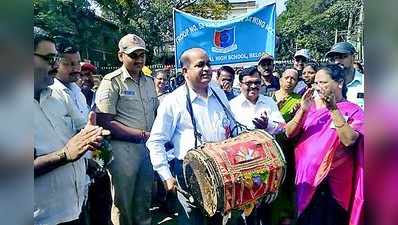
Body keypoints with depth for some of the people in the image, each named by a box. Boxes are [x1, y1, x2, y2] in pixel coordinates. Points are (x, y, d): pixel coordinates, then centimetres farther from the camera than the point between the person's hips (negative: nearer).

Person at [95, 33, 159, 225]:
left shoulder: (149, 82, 10)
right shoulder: (112, 82, -10)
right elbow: (105, 122, -17)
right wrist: (142, 135, -18)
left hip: (148, 147, 6)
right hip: (123, 149, -6)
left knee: (144, 201, 21)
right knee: (123, 204, 10)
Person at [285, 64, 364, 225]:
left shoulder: (353, 110, -5)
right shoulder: (310, 105, 3)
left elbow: (348, 140, -21)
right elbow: (289, 133, -5)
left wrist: (333, 109, -22)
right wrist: (303, 110, -18)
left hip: (333, 183, -2)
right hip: (304, 177, 3)